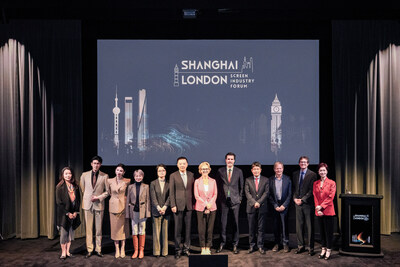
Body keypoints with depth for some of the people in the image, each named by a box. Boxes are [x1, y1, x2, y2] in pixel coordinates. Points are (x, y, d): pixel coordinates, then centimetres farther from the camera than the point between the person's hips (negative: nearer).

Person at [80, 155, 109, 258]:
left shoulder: (104, 176, -1)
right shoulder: (84, 175, 5)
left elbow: (107, 191, 2)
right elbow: (82, 189, 16)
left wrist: (99, 197, -9)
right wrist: (86, 198, 9)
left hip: (99, 204, -1)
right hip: (87, 204, 1)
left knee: (99, 228, 5)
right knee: (88, 228, 4)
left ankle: (98, 249, 15)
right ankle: (89, 250, 12)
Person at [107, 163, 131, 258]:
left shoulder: (127, 181, -3)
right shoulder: (110, 181, 1)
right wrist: (115, 197, 12)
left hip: (123, 206, -1)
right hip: (113, 206, 1)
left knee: (123, 228, 3)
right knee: (115, 228, 3)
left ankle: (122, 249, 12)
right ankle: (117, 250, 10)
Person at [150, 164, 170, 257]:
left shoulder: (168, 184, 6)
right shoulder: (153, 183, 5)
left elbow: (169, 197, -1)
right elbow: (153, 198, -2)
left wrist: (164, 207, -13)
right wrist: (159, 208, -14)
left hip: (166, 211, 1)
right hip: (156, 211, -1)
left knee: (165, 231, 4)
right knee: (156, 231, 1)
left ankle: (164, 251, 11)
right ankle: (156, 252, 8)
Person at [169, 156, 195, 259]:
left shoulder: (191, 175, 8)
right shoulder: (173, 176, 0)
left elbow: (193, 189, 11)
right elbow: (171, 192, -2)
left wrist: (193, 203, 5)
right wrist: (173, 205, -8)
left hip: (189, 205, 3)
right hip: (178, 205, -3)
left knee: (188, 227, 7)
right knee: (178, 228, 2)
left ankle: (186, 248, 19)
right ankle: (177, 249, 11)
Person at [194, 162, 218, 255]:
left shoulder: (213, 181, 8)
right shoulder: (197, 181, 4)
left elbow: (215, 194, 5)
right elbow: (196, 195, 0)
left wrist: (210, 204, -9)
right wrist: (205, 204, -9)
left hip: (212, 208, 1)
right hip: (200, 208, -1)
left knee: (210, 228, 1)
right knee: (201, 229, -1)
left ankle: (208, 248, 10)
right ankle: (203, 248, 9)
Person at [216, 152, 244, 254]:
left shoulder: (239, 171, 5)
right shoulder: (220, 171, 5)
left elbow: (241, 186, 10)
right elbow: (218, 185, 9)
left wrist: (240, 198, 4)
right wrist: (219, 198, 4)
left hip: (235, 200, 0)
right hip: (224, 200, 0)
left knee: (235, 223, 3)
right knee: (223, 223, 3)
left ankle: (235, 245, 13)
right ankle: (222, 243, 15)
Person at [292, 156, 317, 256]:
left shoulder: (312, 174, -5)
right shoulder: (295, 174, 12)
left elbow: (312, 190, -9)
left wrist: (302, 200, -13)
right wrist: (295, 198, -2)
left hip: (308, 203, -5)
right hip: (298, 203, 5)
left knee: (310, 227, 2)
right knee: (299, 226, 8)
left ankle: (311, 248, 12)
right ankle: (301, 246, 19)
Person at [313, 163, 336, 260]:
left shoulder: (332, 183, -3)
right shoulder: (315, 183, 9)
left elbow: (331, 197, -9)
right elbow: (315, 197, 5)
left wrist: (321, 206, -14)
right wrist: (318, 209, -6)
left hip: (328, 211, -4)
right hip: (319, 211, 4)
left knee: (329, 231, 2)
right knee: (322, 230, 10)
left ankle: (329, 250, 11)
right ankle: (323, 249, 19)